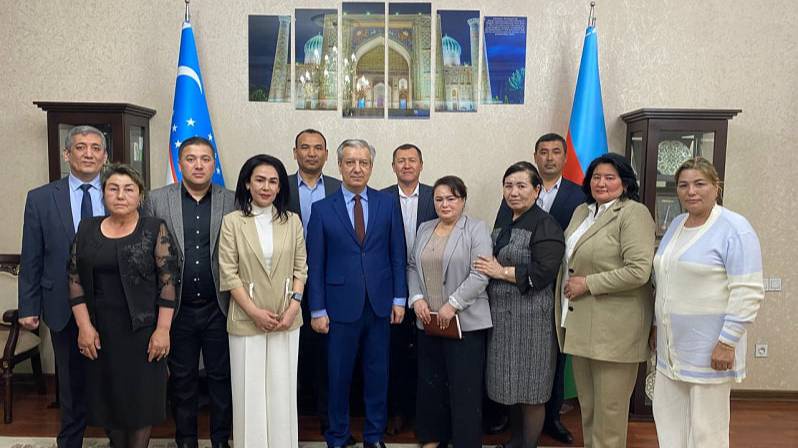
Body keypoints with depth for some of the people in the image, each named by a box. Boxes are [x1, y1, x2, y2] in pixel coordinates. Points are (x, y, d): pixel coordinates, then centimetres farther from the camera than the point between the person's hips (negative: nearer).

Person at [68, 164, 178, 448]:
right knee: (108, 397, 12)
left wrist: (162, 330, -13)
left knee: (141, 397, 6)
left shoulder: (155, 230, -4)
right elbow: (75, 280, 5)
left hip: (143, 329, -3)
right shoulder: (87, 229, 6)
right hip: (100, 332, 3)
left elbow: (168, 282, -8)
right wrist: (84, 326, -3)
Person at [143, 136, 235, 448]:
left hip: (219, 308, 0)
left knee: (221, 376, 11)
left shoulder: (232, 202, 0)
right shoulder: (156, 200, 1)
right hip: (177, 309, 1)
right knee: (181, 379, 14)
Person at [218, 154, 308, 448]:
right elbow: (228, 273, -5)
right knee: (250, 392, 7)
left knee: (282, 390, 9)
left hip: (286, 320, 2)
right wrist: (254, 312, -11)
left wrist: (293, 307, -8)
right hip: (247, 320, -1)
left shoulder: (292, 221, 4)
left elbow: (300, 269, 4)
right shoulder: (232, 222, -1)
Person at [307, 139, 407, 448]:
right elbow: (315, 264, -2)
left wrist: (399, 299, 1)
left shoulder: (388, 204, 3)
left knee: (377, 374, 12)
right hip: (341, 305, -1)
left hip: (380, 304, 2)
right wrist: (318, 310, -4)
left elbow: (398, 255, 4)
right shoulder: (322, 209, -2)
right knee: (339, 376, 10)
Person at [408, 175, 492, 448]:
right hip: (429, 321, 5)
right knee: (430, 382, 13)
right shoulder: (424, 229, 13)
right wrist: (417, 298, -3)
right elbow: (413, 267, 13)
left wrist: (452, 305, -18)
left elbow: (479, 275, -13)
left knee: (464, 386, 1)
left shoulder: (476, 229, -5)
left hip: (464, 321, -5)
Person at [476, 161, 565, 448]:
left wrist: (502, 272, -14)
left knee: (530, 388, 5)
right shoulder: (503, 225, 14)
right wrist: (489, 267, 3)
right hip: (502, 316, 7)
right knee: (510, 383, 16)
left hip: (530, 317, -7)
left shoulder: (544, 225, -11)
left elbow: (543, 272, -19)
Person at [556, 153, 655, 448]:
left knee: (609, 408, 5)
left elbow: (638, 271, -19)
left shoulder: (633, 213, -10)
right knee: (586, 404, 18)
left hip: (613, 327, -7)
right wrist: (569, 286, 4)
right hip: (580, 325, 7)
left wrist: (587, 284, -16)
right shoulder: (581, 212, 14)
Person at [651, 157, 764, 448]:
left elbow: (749, 293, -17)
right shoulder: (676, 225, 10)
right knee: (668, 418, 15)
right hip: (672, 346, 7)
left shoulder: (735, 229, -12)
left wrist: (727, 342, -19)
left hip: (709, 348, -7)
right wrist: (656, 325, 17)